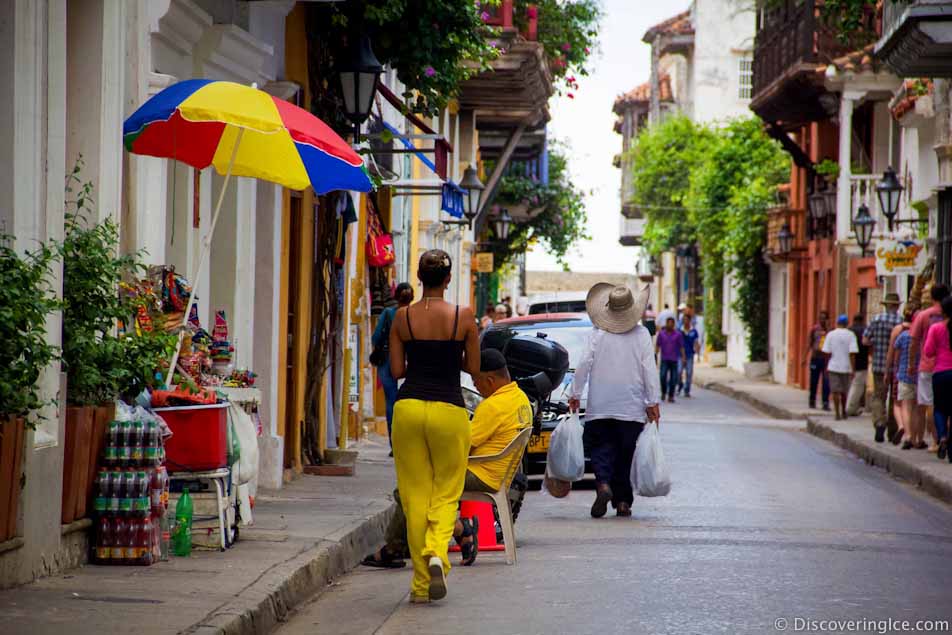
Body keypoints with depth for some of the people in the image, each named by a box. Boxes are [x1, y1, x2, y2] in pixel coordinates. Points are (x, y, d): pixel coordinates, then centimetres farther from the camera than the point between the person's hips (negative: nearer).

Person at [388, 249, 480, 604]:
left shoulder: (402, 317, 1)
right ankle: (437, 554, -18)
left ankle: (421, 583, 8)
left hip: (409, 406, 1)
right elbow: (473, 368, 5)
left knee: (415, 494, 8)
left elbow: (396, 370, 4)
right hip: (449, 409, -1)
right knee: (446, 492, 11)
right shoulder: (464, 317, -2)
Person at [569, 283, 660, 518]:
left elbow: (584, 364, -4)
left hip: (600, 408, -1)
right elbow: (650, 369, -1)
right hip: (632, 408, 1)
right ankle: (623, 501, 6)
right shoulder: (641, 334, 0)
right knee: (626, 454, 8)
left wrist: (574, 394, 4)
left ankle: (603, 484, -21)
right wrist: (653, 402, 2)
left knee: (601, 448, 5)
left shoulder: (598, 333, -2)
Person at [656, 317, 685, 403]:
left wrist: (683, 357, -4)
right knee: (663, 376, -13)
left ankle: (671, 396, 6)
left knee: (673, 379, -1)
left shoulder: (678, 334, 3)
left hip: (674, 360, 0)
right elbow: (658, 346, 9)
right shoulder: (661, 334, 6)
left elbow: (681, 347, 3)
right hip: (664, 359, 0)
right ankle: (663, 392, 9)